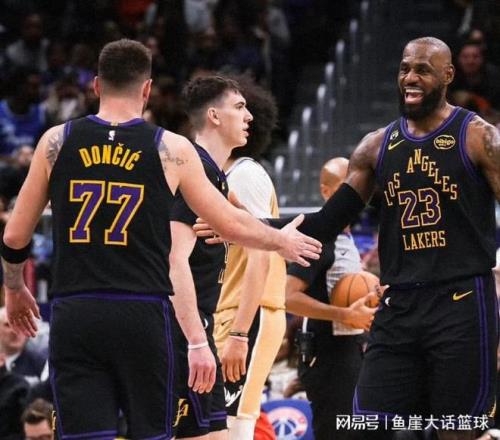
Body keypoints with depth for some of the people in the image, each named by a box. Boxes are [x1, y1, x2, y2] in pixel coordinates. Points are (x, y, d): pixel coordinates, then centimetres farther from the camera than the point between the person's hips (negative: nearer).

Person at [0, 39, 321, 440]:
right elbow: (232, 224, 10)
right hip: (142, 314, -1)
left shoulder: (57, 142, 5)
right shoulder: (171, 148, 1)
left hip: (73, 316, 1)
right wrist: (282, 241, 30)